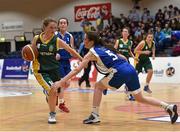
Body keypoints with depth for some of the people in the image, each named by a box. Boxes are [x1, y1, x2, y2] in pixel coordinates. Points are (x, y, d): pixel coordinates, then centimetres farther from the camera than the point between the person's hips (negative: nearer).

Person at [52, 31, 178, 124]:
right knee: (140, 98, 16)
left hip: (121, 72, -8)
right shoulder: (105, 47, 25)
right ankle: (169, 107, 5)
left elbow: (76, 70, 0)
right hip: (131, 69, 8)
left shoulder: (92, 53, 3)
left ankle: (95, 116, 7)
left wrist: (61, 82, 1)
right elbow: (123, 58, 27)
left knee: (98, 86, 10)